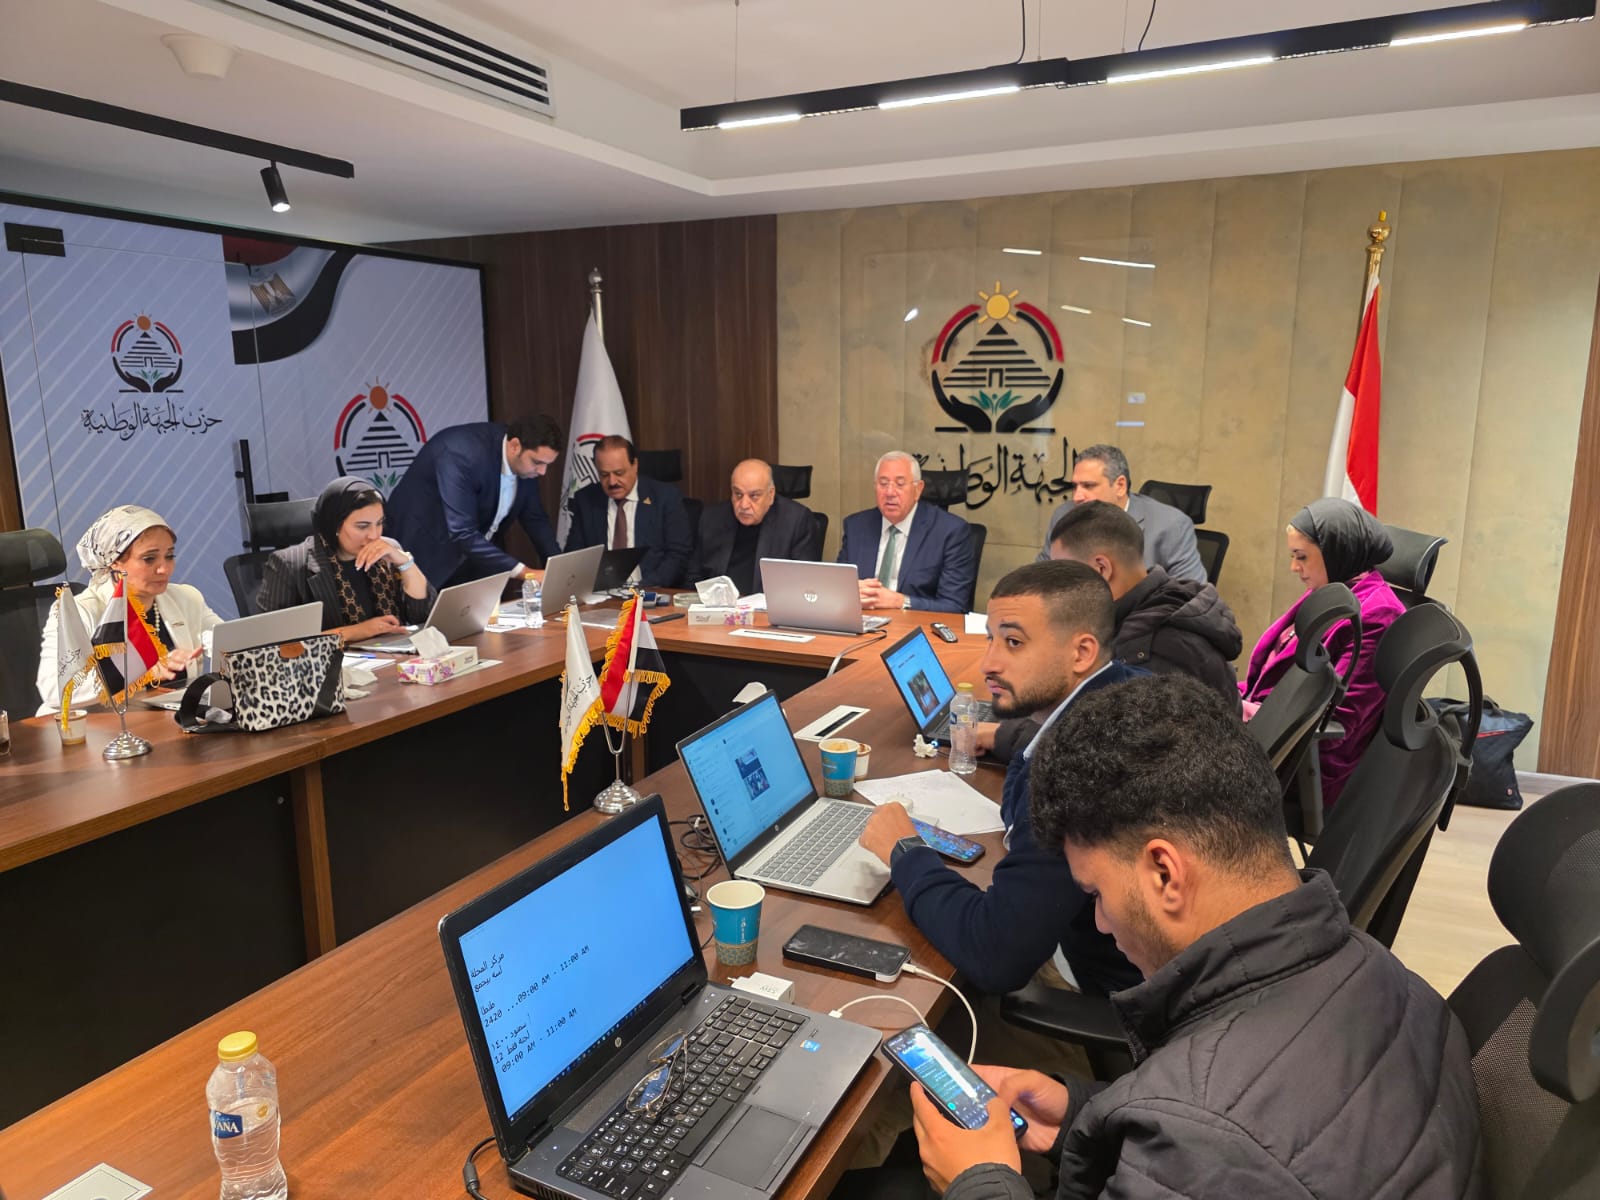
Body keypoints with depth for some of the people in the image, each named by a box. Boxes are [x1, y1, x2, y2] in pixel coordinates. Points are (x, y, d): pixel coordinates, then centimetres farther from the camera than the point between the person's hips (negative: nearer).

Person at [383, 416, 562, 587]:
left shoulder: (526, 460, -10)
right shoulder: (462, 453, -33)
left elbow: (534, 518, 1)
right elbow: (462, 533, -37)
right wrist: (524, 572, -41)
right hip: (426, 552, -6)